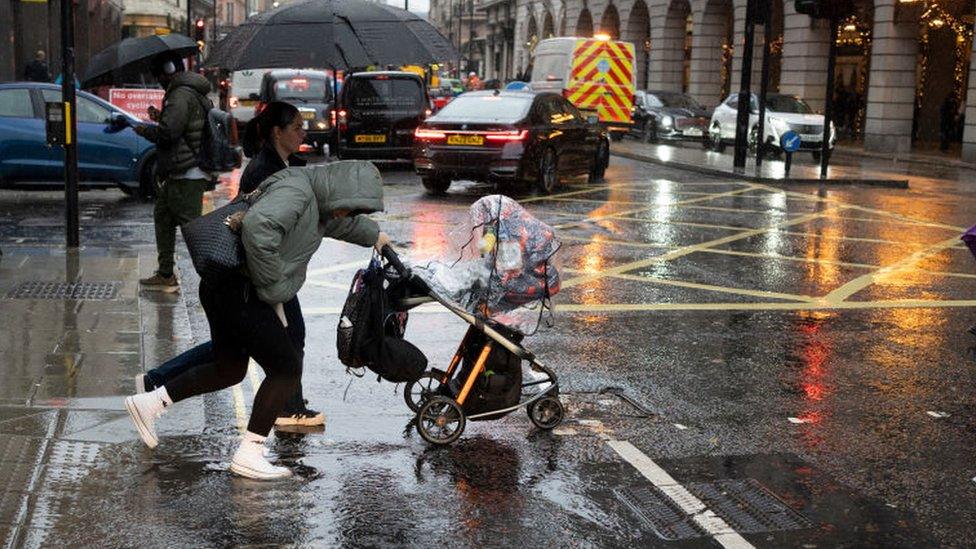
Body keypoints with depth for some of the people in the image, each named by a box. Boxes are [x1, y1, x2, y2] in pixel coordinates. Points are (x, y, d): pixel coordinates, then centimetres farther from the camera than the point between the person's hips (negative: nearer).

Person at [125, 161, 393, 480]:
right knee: (286, 368, -3)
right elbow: (258, 226, -35)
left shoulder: (317, 201, 15)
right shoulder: (294, 190, -17)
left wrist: (374, 235, 54)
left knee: (230, 369, 21)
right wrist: (273, 287, -26)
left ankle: (149, 404, 25)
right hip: (239, 292, -10)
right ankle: (248, 455, 3)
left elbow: (340, 222, 39)